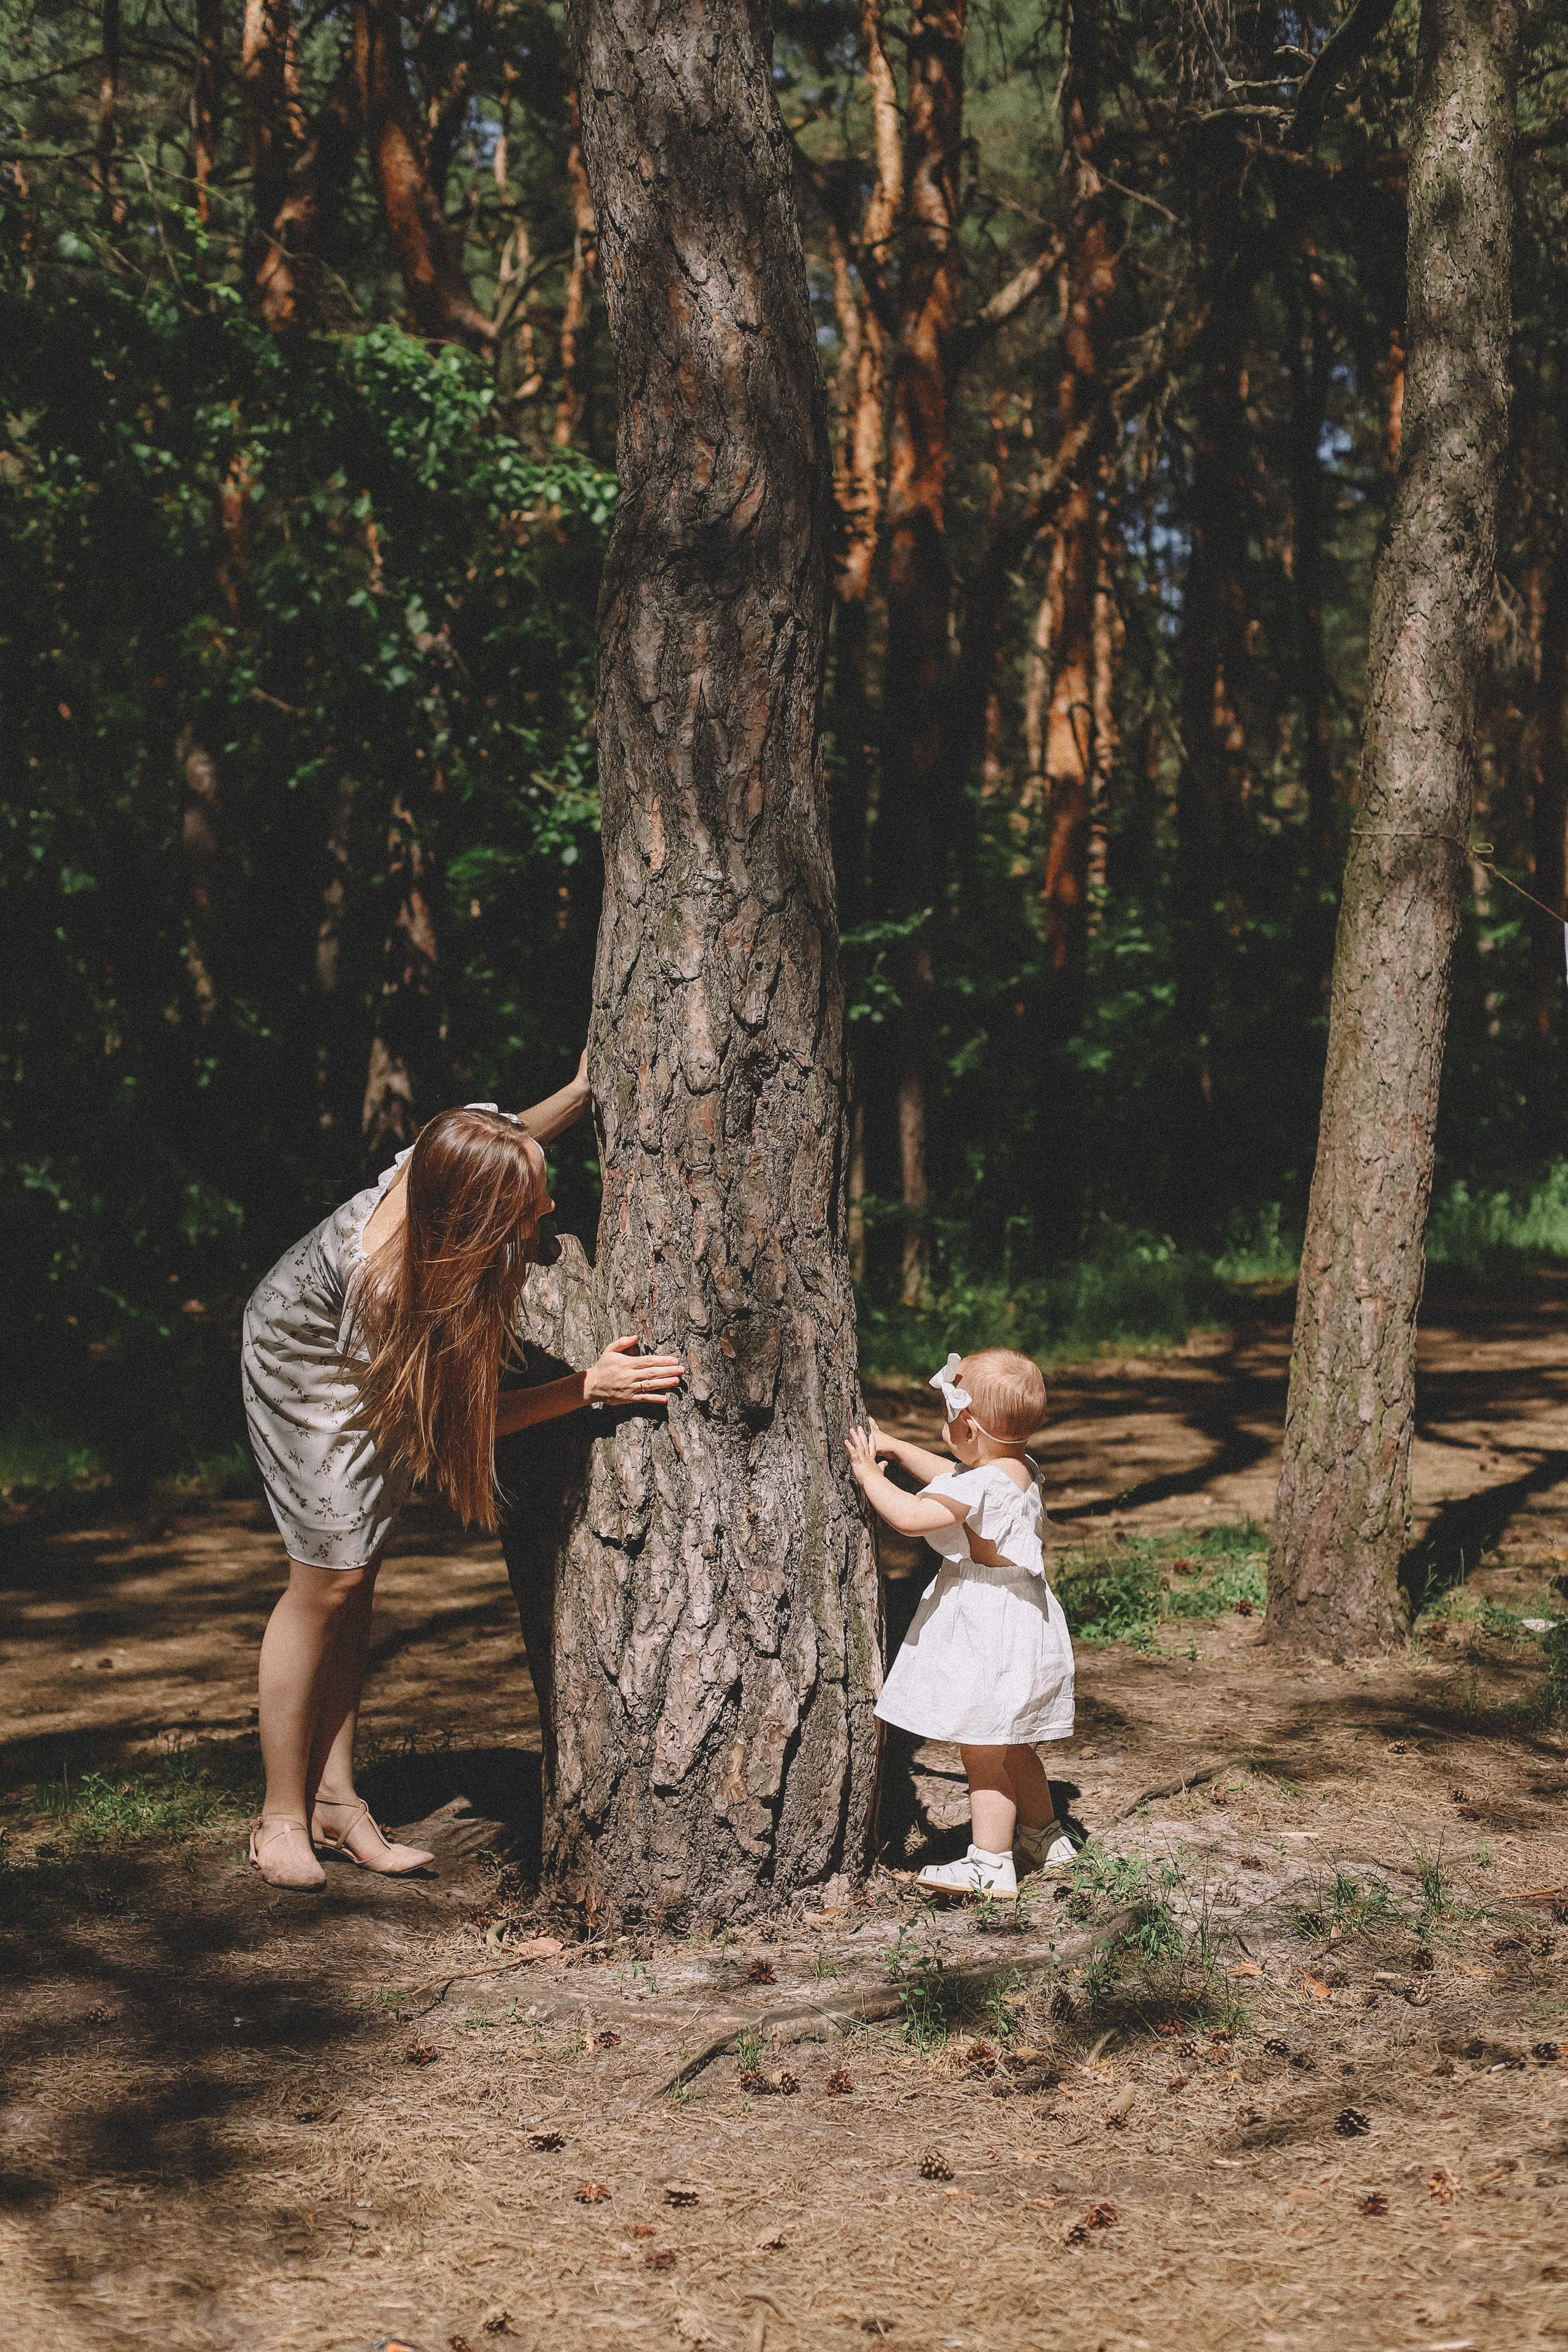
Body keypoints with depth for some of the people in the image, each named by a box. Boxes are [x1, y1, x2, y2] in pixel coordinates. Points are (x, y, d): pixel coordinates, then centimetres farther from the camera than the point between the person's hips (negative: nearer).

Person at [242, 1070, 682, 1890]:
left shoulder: (461, 1147, -31)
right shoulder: (382, 1282, -44)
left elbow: (515, 1139, -1)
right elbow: (463, 1417, -28)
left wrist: (584, 1091, -13)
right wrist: (590, 1387, -33)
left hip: (393, 1368, 7)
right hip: (306, 1368, -7)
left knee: (356, 1574, 7)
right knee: (328, 1576, -6)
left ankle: (335, 1800, 13)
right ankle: (281, 1817, 7)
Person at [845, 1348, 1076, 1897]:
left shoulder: (982, 1486, -24)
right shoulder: (1020, 1471, 6)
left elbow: (910, 1515, -30)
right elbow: (952, 1480, 23)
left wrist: (869, 1473, -14)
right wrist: (896, 1448, 26)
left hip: (989, 1634, -10)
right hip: (1018, 1622, 10)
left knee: (981, 1753, -2)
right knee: (1012, 1748, 24)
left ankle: (990, 1865, 4)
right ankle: (1044, 1839, 37)